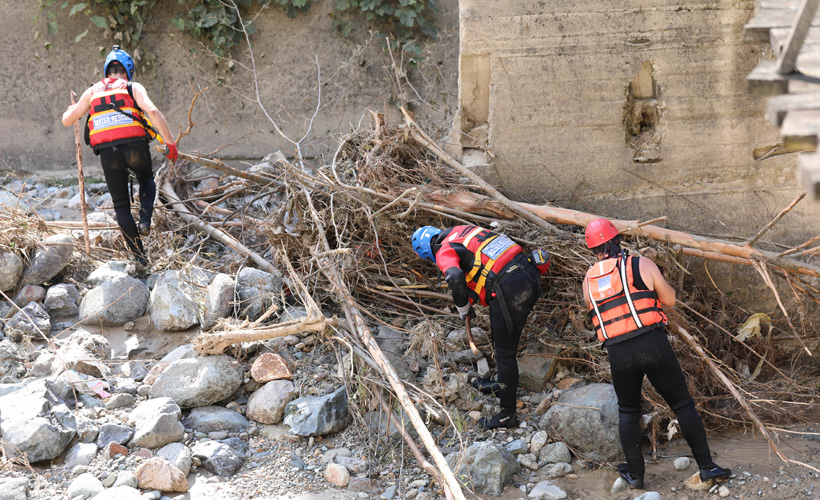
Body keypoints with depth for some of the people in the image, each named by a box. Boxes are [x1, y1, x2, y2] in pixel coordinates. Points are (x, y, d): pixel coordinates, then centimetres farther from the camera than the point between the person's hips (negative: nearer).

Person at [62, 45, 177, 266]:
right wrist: (170, 142, -7)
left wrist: (71, 109, 46)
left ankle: (140, 256, 12)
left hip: (108, 153, 1)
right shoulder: (134, 88, 10)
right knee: (146, 180, 31)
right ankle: (145, 220, 6)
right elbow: (152, 111, -9)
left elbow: (67, 121, 22)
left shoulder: (92, 92, 17)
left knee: (121, 205, 14)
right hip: (135, 147, -1)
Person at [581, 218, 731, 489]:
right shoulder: (641, 264, 2)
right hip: (653, 344, -2)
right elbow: (670, 299, 9)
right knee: (683, 405, 8)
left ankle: (635, 474, 21)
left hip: (617, 354, 3)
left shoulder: (589, 281, 11)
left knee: (628, 412, 20)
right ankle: (706, 466, 11)